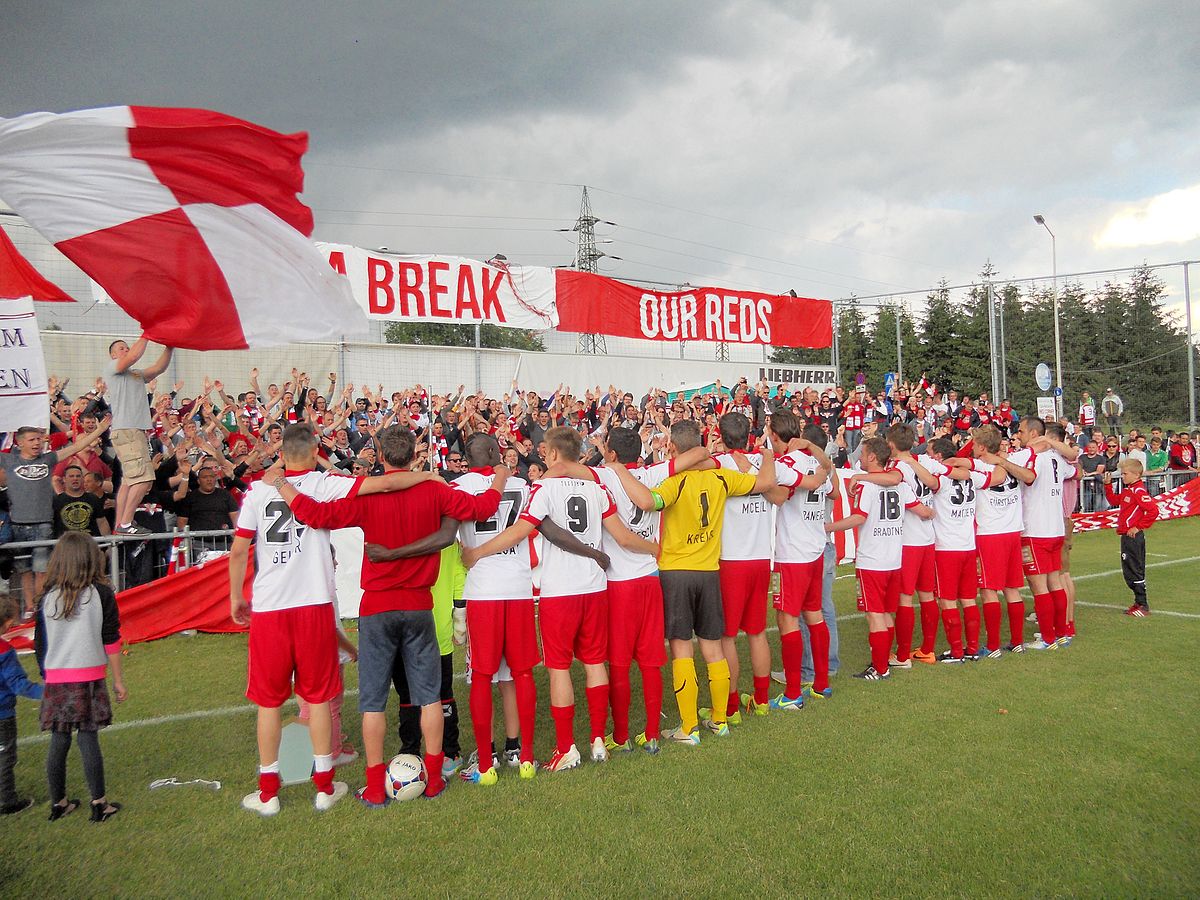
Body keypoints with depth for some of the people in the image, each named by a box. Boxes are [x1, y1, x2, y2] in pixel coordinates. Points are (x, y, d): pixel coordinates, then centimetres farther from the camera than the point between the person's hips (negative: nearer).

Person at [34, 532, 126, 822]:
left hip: (56, 680, 3)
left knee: (58, 741, 11)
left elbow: (40, 643, 8)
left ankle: (58, 803, 23)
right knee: (89, 739, 1)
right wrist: (118, 680, 5)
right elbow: (111, 641, -3)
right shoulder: (101, 593, -6)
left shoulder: (48, 596, 2)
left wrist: (47, 676, 20)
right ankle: (99, 804, 8)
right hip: (89, 678, -3)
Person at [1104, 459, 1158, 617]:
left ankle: (1143, 606, 2)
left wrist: (1138, 527, -19)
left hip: (1133, 537, -10)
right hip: (1126, 536, 10)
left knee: (1135, 570, -5)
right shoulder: (1128, 491, 13)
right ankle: (1139, 602, 23)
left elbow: (1153, 511, -25)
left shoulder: (1138, 491, -16)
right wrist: (1108, 485, 16)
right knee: (1129, 571, 15)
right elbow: (1114, 501, 28)